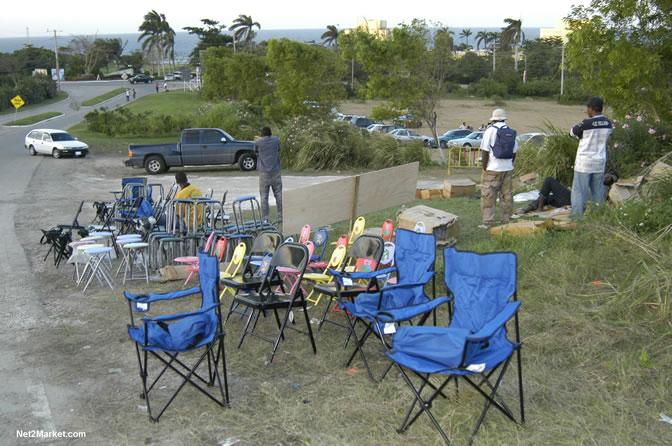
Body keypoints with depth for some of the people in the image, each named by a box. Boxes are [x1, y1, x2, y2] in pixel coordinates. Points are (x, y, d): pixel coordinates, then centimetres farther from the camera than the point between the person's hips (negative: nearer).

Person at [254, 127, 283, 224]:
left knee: (264, 196, 1)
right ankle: (280, 216, 9)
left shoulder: (257, 142, -2)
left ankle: (265, 218, -1)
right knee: (278, 195, 8)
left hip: (264, 173, -1)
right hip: (275, 172, 1)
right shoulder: (276, 139, 3)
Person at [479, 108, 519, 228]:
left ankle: (487, 222, -3)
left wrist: (484, 168, -6)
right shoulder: (511, 132, 8)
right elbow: (514, 152, 12)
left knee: (488, 196, -1)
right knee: (507, 196, 10)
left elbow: (485, 151, -12)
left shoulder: (491, 131, -9)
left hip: (492, 170, -5)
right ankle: (506, 221, 15)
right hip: (508, 169, 5)